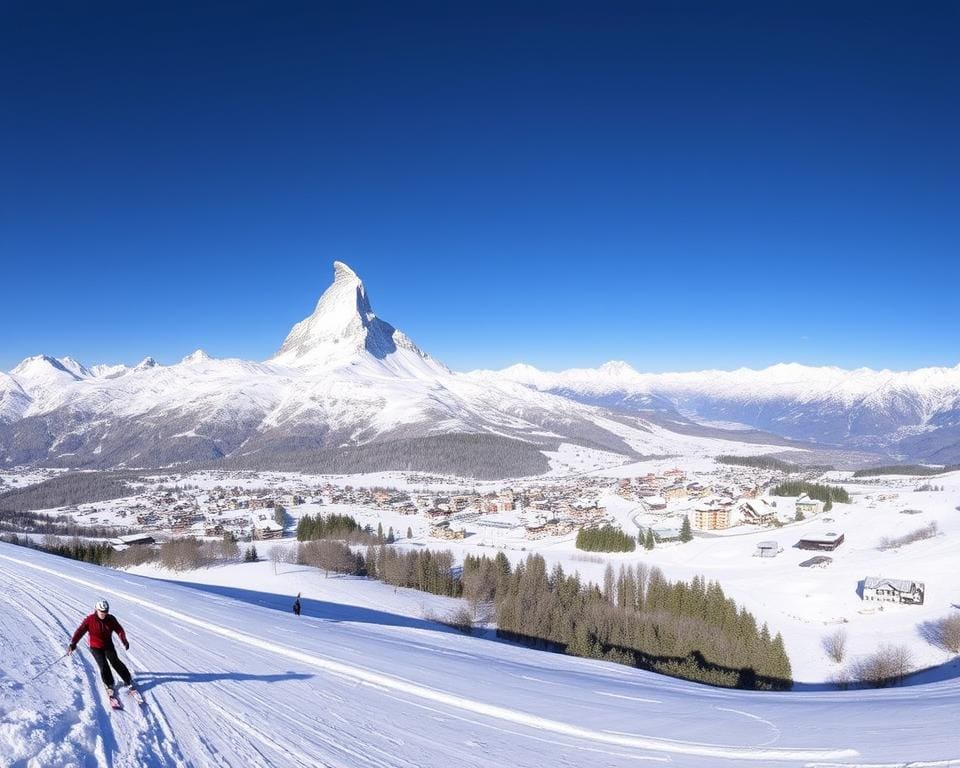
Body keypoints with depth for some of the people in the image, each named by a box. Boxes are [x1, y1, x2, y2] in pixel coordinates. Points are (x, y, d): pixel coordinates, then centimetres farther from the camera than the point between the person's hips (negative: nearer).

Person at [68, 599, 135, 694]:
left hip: (108, 645, 1)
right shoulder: (90, 620, -17)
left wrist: (124, 641, -27)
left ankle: (128, 680, 7)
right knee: (103, 665, -11)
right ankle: (109, 684, 15)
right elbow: (80, 631, -22)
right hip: (95, 647, -1)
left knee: (115, 662, -9)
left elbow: (119, 630, -11)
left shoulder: (111, 619, -11)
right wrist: (73, 643, -35)